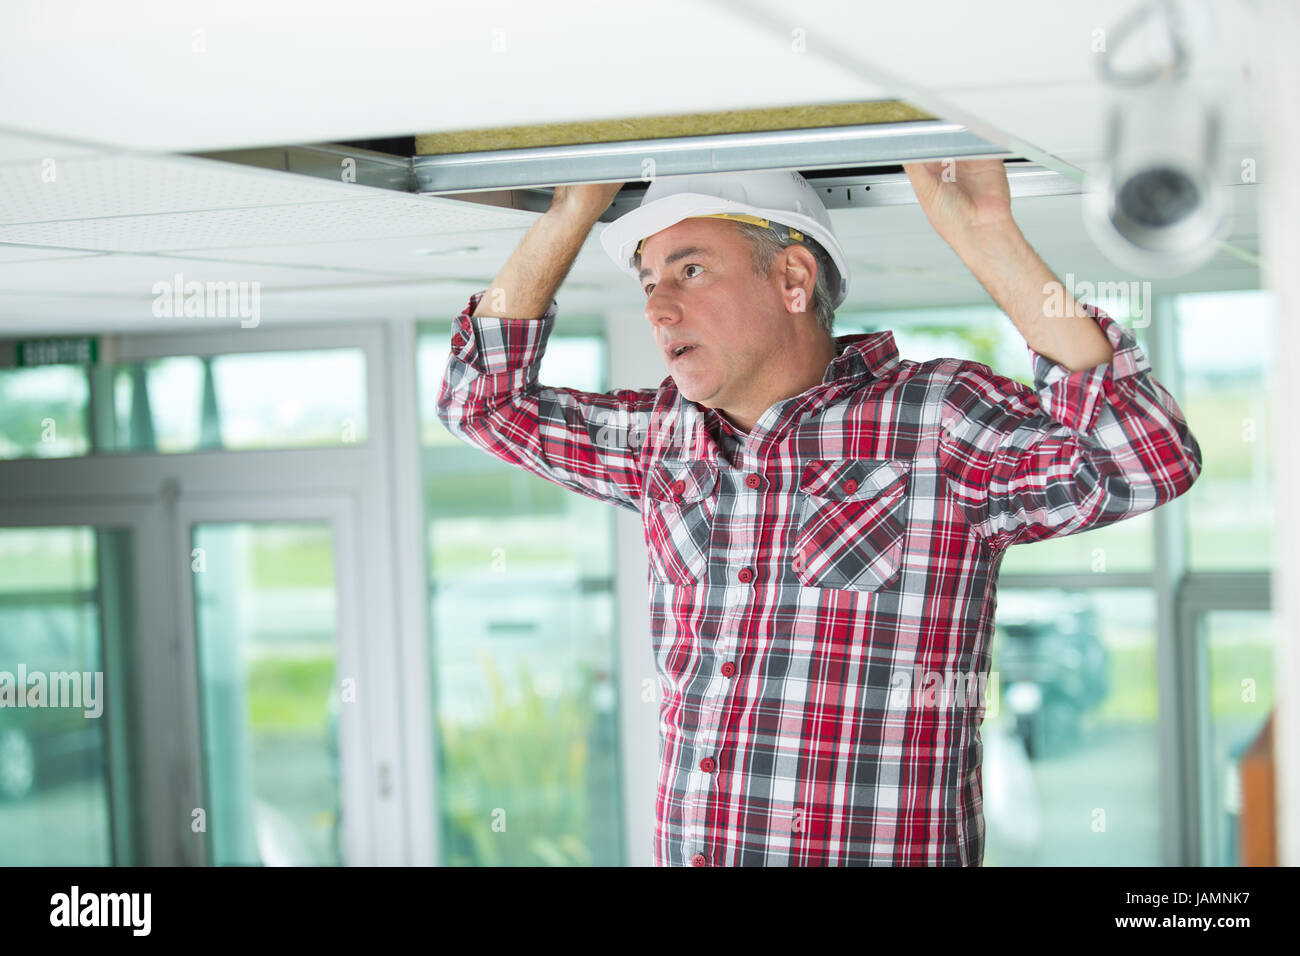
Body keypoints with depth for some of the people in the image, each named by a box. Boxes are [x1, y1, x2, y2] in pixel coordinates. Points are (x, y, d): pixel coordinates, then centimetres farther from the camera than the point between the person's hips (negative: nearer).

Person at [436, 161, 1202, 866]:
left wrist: (988, 238, -17)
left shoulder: (936, 418, -4)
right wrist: (575, 209, 14)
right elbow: (487, 399, 22)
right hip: (684, 847, 4)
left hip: (883, 850, -4)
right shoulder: (667, 434, 13)